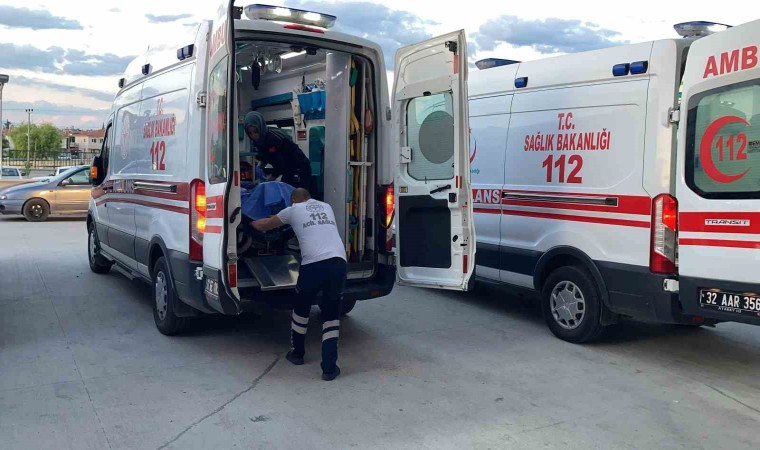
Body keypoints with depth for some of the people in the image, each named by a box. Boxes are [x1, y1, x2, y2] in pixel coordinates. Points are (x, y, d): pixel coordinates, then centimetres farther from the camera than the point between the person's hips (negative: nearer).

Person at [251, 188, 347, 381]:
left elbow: (264, 226, 31)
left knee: (301, 309, 23)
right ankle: (329, 368, 7)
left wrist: (252, 223, 55)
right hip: (338, 263, 3)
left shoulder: (293, 210, 17)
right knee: (331, 316, 13)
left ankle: (297, 353, 40)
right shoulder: (326, 207, 28)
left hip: (313, 265, -2)